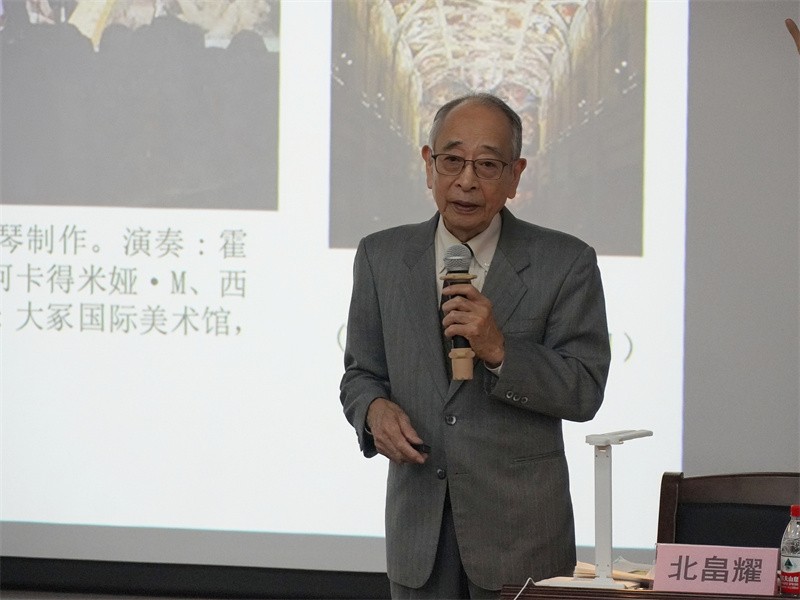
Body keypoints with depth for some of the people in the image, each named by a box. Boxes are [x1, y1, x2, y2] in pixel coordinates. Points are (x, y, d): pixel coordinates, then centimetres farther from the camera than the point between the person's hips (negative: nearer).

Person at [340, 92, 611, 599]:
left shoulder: (564, 263, -4)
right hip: (418, 529, 2)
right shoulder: (381, 257, 6)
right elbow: (361, 372, 12)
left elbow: (585, 392, -8)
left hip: (521, 530, -2)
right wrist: (374, 409, -11)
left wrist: (499, 350, -22)